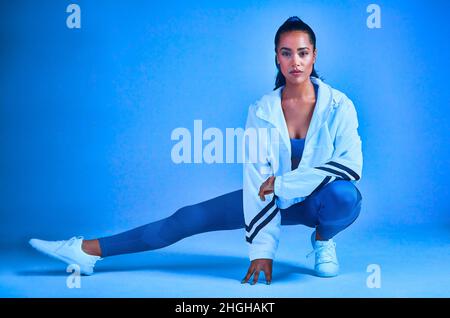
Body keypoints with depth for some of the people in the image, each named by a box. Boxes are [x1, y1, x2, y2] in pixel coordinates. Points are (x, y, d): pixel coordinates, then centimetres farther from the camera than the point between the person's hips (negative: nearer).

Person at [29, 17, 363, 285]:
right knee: (191, 217, -9)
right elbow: (257, 178, -18)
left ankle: (323, 240, -3)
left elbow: (351, 165, -27)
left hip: (321, 199, -2)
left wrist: (282, 182, -30)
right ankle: (90, 251, -7)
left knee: (343, 195, -39)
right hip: (275, 199, 2)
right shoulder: (262, 111, -13)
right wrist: (262, 248, -25)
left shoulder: (337, 105, -18)